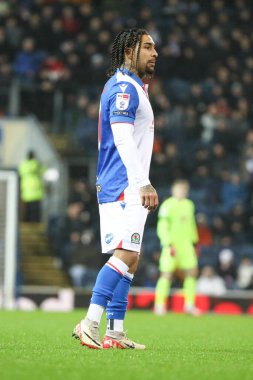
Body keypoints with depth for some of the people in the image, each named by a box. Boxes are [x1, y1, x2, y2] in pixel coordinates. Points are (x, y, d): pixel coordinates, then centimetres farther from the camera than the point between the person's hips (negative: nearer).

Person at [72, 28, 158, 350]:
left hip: (128, 189, 11)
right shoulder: (124, 87, -10)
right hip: (124, 188, -11)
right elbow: (123, 138, -20)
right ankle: (90, 323, -22)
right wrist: (143, 184, -26)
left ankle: (114, 332, 7)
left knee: (129, 258, 7)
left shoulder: (129, 87, 23)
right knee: (126, 254, -18)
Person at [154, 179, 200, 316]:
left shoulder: (189, 205, 13)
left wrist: (194, 242, 22)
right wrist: (169, 245, -19)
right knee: (166, 275, -7)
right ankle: (159, 305, 1)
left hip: (186, 246, 6)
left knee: (192, 272, 0)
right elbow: (162, 227, -12)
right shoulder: (167, 205, -8)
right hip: (171, 246, -6)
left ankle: (189, 304, 8)